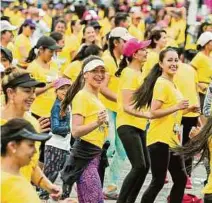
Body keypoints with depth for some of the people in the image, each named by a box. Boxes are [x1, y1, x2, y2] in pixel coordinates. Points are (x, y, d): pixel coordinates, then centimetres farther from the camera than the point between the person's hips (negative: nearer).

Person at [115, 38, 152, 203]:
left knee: (145, 166, 9)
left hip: (138, 126, 10)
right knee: (139, 166, -15)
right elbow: (127, 106, -23)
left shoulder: (137, 72, 13)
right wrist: (146, 114, -34)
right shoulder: (130, 74, -17)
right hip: (128, 126, -10)